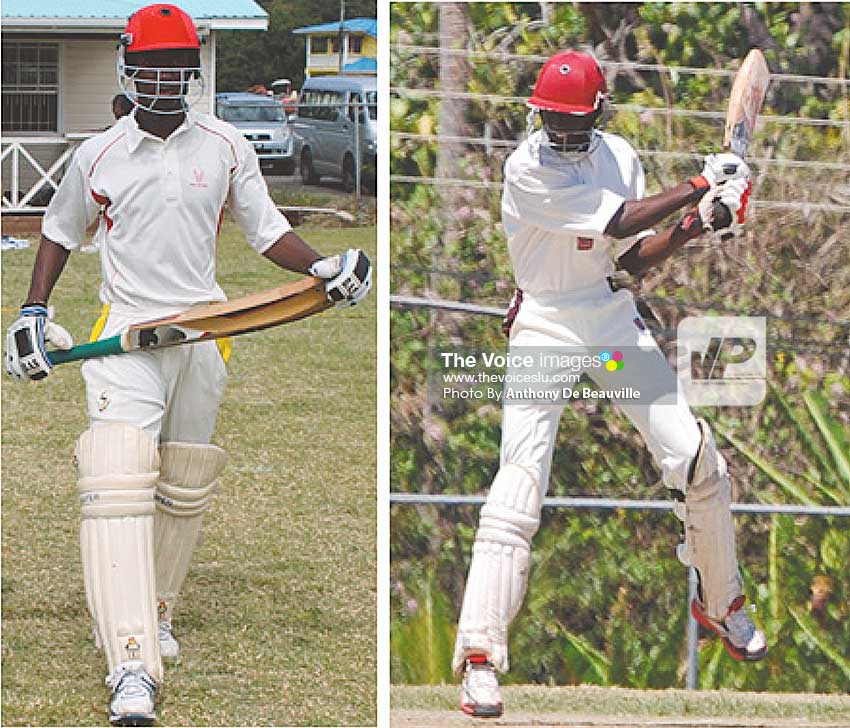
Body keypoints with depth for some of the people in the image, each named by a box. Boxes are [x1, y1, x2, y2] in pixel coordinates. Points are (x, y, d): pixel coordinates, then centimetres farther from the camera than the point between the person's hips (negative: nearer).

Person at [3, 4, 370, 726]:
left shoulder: (227, 147, 4)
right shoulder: (99, 155, 3)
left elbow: (266, 230, 9)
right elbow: (61, 231, 18)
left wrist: (325, 269, -7)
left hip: (203, 334, 3)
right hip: (124, 337, -3)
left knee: (184, 493, 11)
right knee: (119, 489, -18)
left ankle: (156, 610, 35)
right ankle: (132, 667, -27)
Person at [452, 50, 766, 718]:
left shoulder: (619, 157, 4)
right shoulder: (528, 168, -17)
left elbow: (636, 258, 6)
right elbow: (620, 221, -21)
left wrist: (696, 224, -10)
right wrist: (700, 185, -14)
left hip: (614, 316, 6)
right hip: (544, 328, -6)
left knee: (697, 460, 1)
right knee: (519, 482, -16)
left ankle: (721, 603, 25)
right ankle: (479, 658, -16)